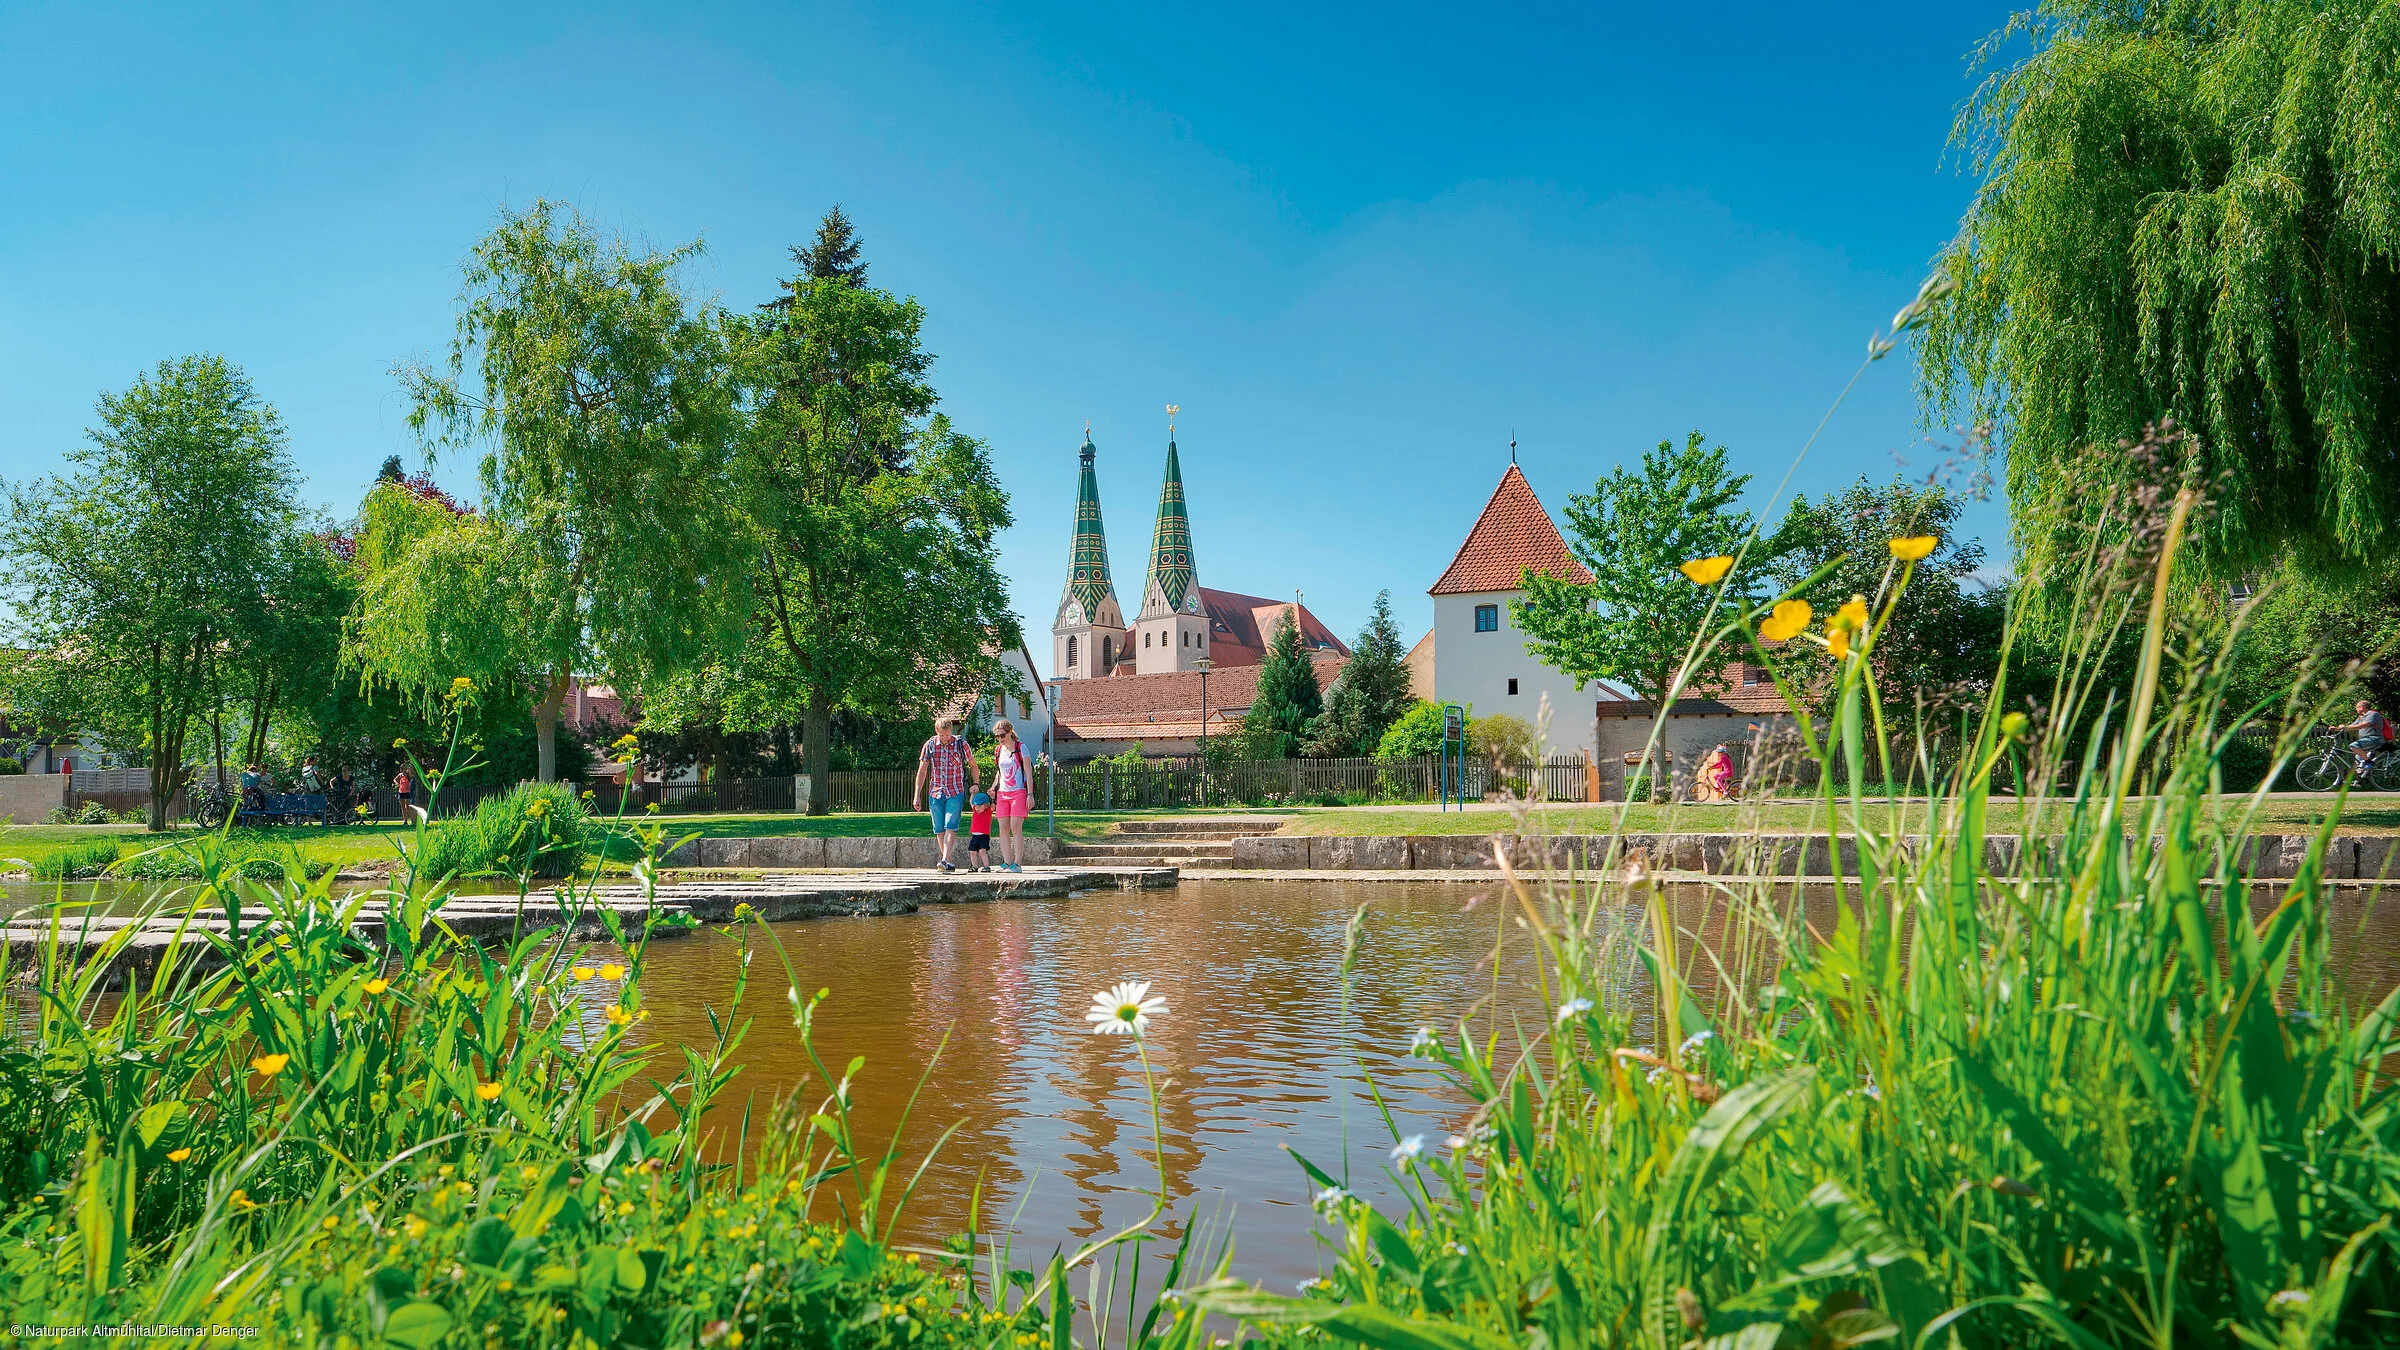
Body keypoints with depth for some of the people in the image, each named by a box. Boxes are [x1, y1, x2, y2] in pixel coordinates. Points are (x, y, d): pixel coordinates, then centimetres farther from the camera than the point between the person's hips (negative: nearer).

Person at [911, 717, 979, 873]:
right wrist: (917, 795, 5)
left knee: (950, 826, -15)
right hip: (935, 792, 3)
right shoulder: (930, 745, 2)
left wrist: (975, 783, -2)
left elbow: (972, 764, 11)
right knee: (939, 829, 5)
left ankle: (945, 860, -22)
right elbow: (922, 770, 8)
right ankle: (948, 862, 14)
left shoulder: (960, 744, -2)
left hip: (956, 792, -3)